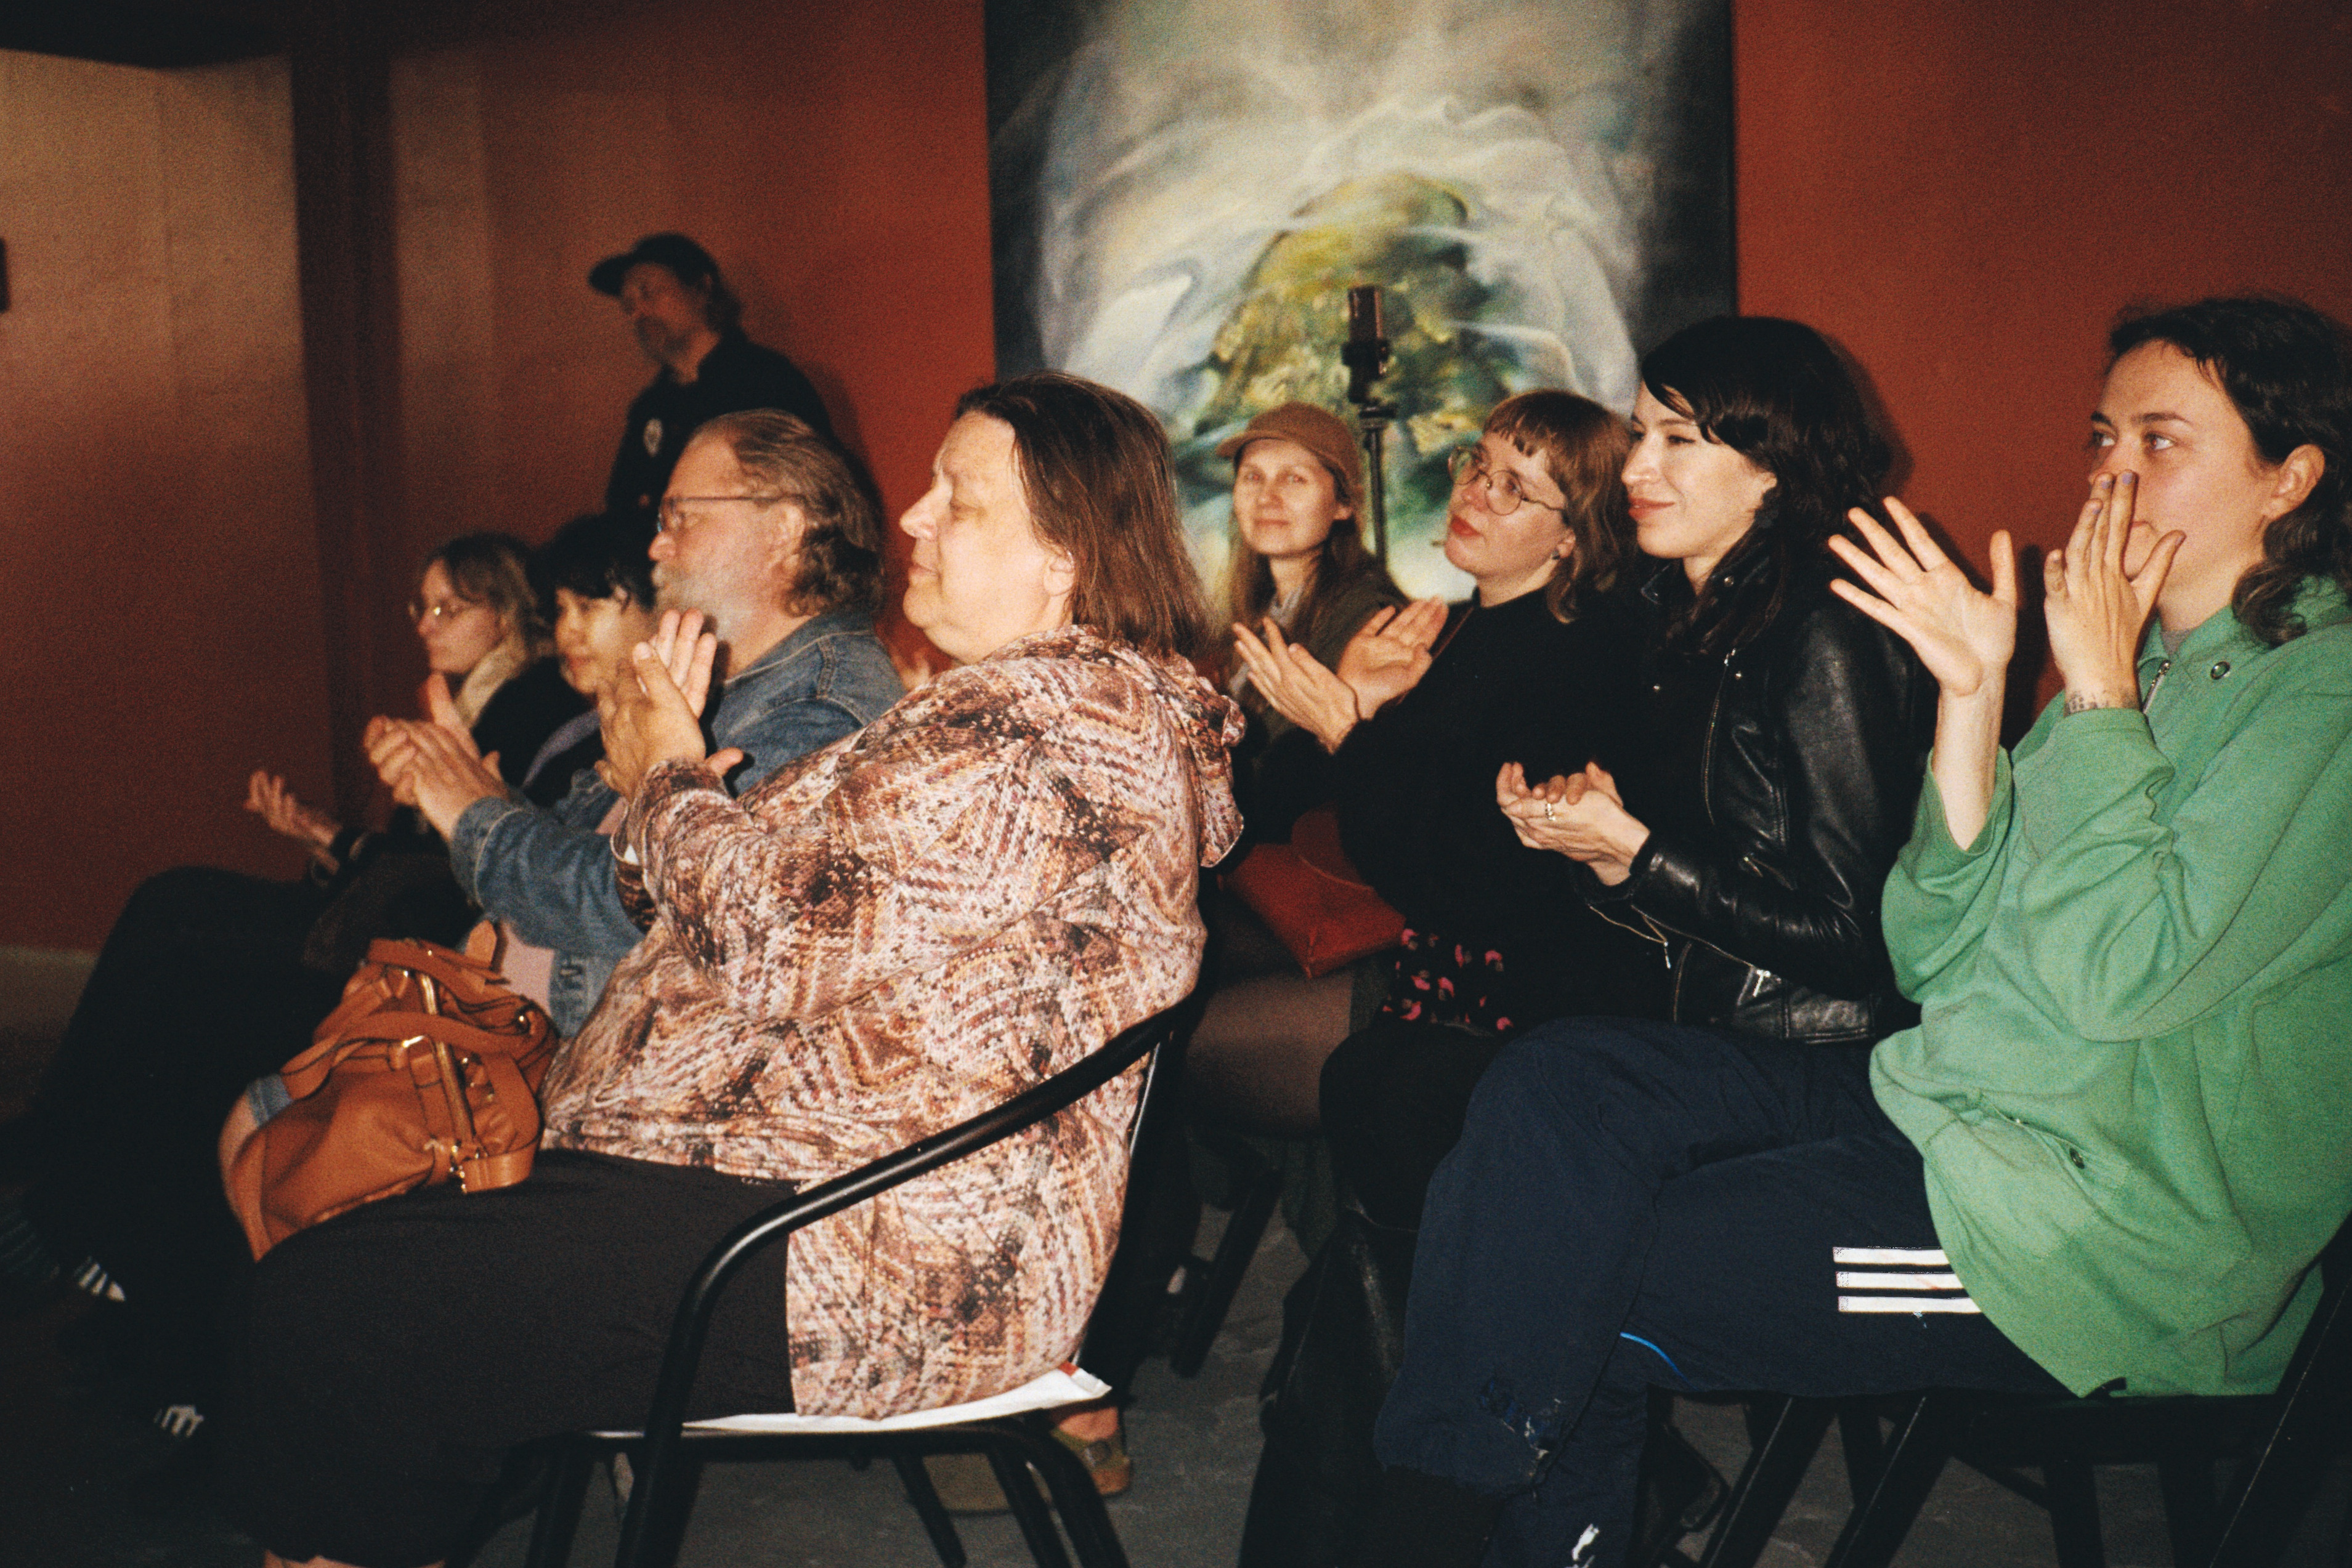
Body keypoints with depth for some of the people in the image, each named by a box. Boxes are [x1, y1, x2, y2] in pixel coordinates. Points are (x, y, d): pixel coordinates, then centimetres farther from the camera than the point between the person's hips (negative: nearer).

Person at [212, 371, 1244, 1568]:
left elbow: (777, 943, -20)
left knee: (308, 1312, -11)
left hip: (867, 1261, -12)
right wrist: (677, 781, 5)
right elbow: (821, 917, 18)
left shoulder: (1041, 724, -18)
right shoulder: (1086, 700, 17)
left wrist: (668, 782, -2)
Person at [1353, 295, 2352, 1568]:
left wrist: (2098, 692, -16)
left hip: (2108, 1231, -7)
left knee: (1571, 1283, -16)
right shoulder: (2136, 664, 13)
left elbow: (2118, 977, -22)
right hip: (1941, 1097, 8)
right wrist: (1971, 697, -4)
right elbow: (1936, 959, 5)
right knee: (1558, 1083, -13)